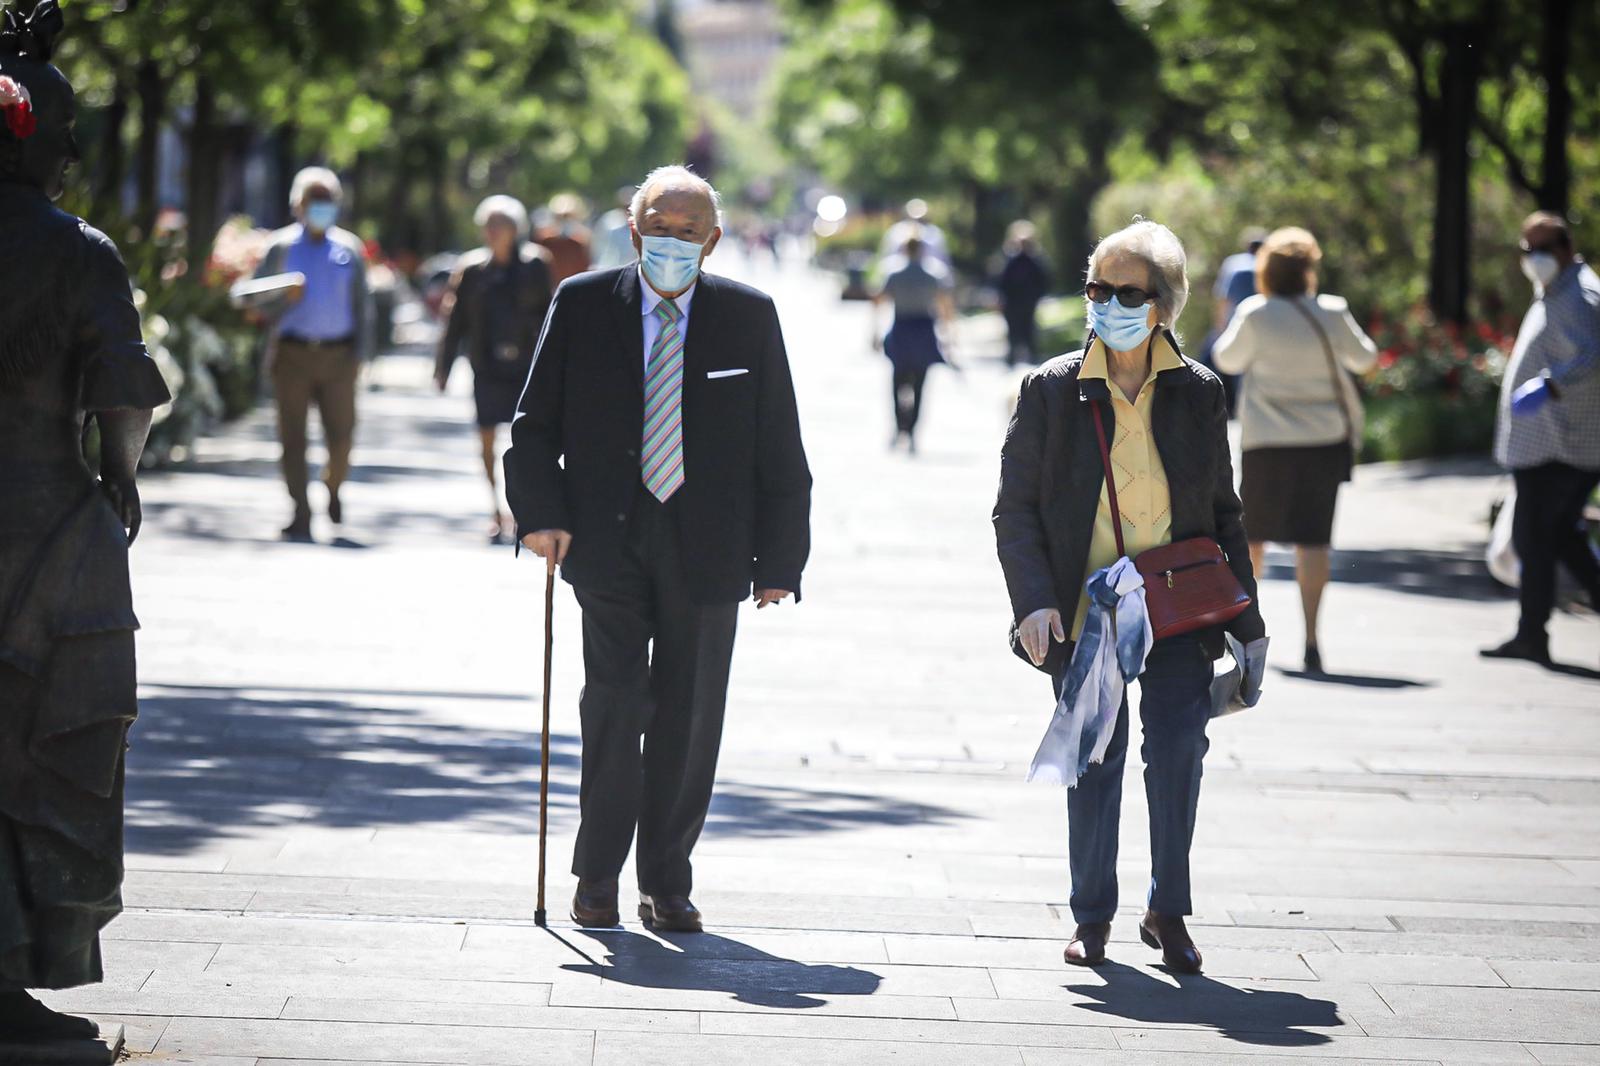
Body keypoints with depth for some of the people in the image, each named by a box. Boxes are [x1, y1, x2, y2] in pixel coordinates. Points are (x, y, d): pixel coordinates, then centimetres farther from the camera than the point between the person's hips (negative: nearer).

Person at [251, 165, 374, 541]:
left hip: (337, 354, 1)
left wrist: (361, 352, 3)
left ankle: (333, 487, 26)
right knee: (292, 435, -3)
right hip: (292, 352, -1)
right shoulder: (281, 247, 8)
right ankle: (300, 514, 2)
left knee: (342, 433, -4)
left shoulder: (349, 249, 12)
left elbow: (362, 305, 12)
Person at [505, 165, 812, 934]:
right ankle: (597, 876, 4)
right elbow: (534, 423, 7)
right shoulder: (582, 305, 3)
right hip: (608, 537, -1)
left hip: (705, 548, 1)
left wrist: (779, 558, 1)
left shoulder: (748, 317, 4)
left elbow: (779, 446, 6)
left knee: (689, 718, 3)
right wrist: (540, 514, -7)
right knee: (616, 700, -11)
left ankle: (667, 885, 15)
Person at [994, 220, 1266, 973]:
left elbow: (1223, 513, 11)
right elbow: (1015, 508, 1)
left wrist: (1245, 622, 9)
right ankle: (1092, 916, 17)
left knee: (1177, 750, -8)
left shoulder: (1197, 393, 5)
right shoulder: (1052, 390, 1)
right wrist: (1034, 602, -11)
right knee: (1095, 758, 0)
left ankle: (1168, 911, 8)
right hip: (1085, 615, -1)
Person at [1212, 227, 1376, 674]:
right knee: (1313, 537, -1)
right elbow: (1364, 358, 11)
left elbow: (1227, 359, 6)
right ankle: (1311, 635, -12)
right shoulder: (1331, 313, -4)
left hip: (1269, 442, -1)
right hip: (1326, 438, 1)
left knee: (1253, 533, 17)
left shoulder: (1255, 314, -9)